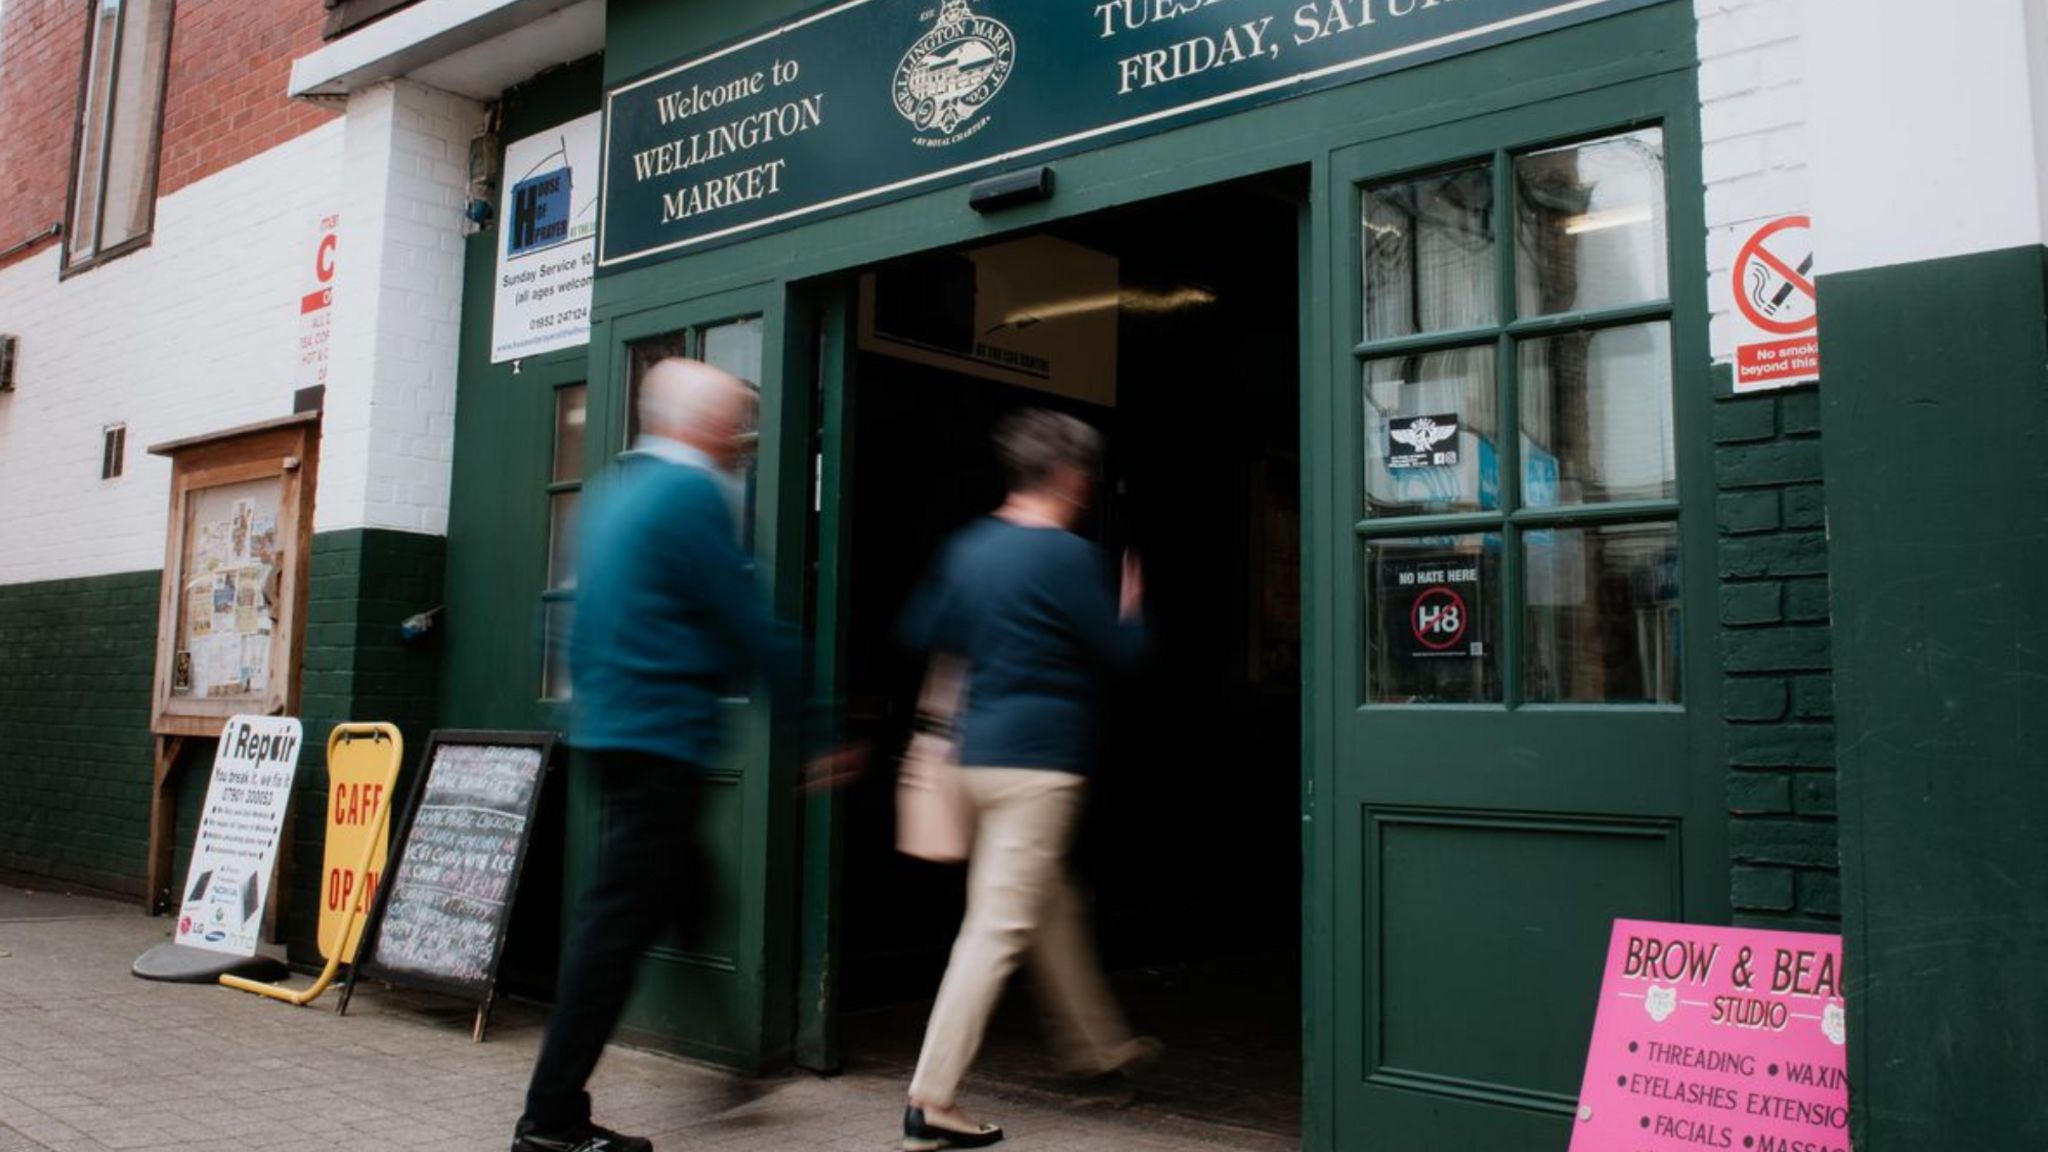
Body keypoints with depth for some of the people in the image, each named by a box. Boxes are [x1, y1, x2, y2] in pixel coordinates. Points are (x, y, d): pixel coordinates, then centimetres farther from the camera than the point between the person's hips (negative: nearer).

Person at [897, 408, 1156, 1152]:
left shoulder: (968, 547, 9)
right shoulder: (1067, 556, -13)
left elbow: (921, 630, 15)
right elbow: (1119, 654, -8)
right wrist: (1131, 608, 12)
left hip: (983, 749, 9)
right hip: (1039, 759, -9)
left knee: (1054, 907, 22)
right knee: (1000, 929, -6)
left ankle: (1097, 1046, 38)